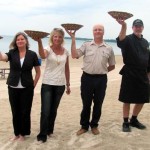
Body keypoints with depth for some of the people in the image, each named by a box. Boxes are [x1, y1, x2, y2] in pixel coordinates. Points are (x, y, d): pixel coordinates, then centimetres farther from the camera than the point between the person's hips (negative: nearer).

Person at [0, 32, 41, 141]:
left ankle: (23, 133, 24)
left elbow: (38, 72, 5)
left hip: (27, 88, -1)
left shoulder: (32, 54, -1)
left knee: (25, 112, 6)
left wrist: (33, 85, 0)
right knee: (15, 112, 11)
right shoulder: (12, 53, 2)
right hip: (13, 88, 1)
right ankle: (16, 133, 27)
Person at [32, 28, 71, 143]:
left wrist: (68, 84, 12)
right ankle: (42, 135, 8)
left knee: (54, 110, 14)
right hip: (47, 84, -3)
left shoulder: (65, 51, 4)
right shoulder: (48, 49, -8)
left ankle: (49, 130, 33)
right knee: (45, 111, -5)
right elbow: (43, 56, -33)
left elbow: (67, 69, 11)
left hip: (60, 85, 3)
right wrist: (39, 42, -50)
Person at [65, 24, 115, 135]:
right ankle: (84, 126, 23)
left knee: (98, 104, 11)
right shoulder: (86, 45, 2)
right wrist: (73, 39, -14)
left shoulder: (108, 49, 5)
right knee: (86, 104, 9)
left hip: (101, 79, 1)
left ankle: (94, 125, 28)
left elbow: (112, 65, 14)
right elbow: (74, 55, -12)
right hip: (87, 78, -1)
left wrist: (102, 71, 5)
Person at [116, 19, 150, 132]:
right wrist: (124, 26, -48)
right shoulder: (128, 39, -6)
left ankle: (134, 120, 29)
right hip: (129, 74, -6)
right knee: (127, 100, 1)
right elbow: (120, 41, -32)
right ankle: (126, 122, 15)